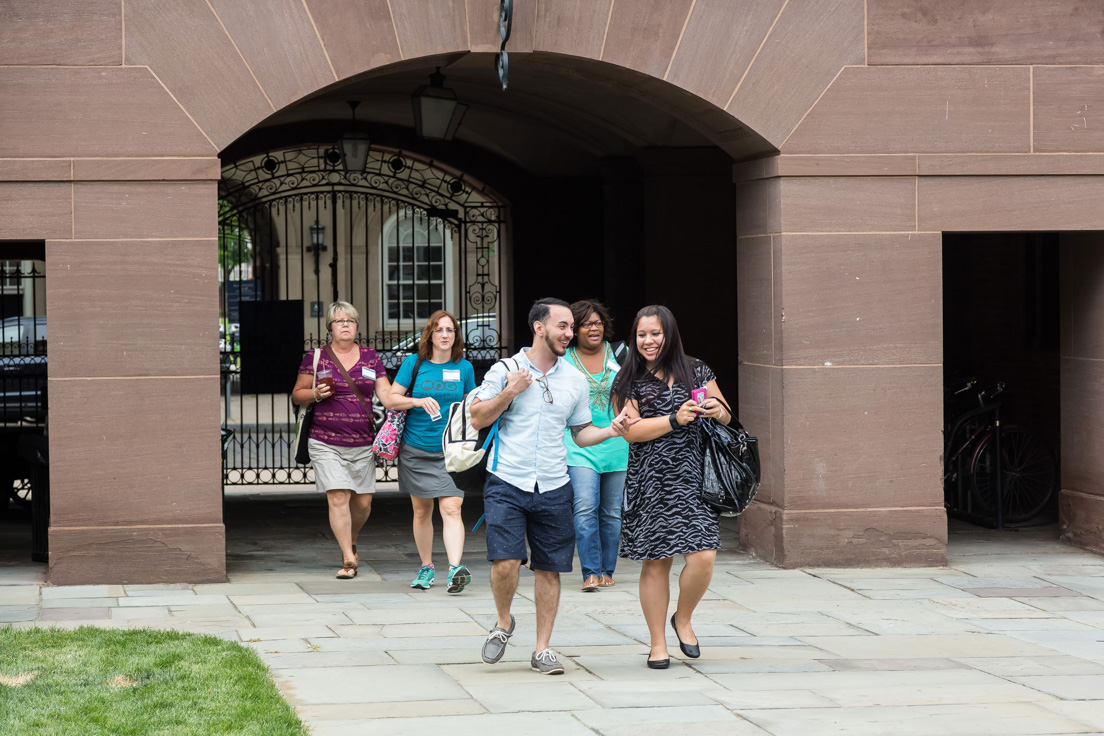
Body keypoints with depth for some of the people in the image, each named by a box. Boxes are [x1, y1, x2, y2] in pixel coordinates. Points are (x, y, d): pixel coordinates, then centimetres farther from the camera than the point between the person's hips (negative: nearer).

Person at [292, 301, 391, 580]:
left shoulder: (370, 357, 10)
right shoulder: (315, 357, 3)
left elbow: (386, 392, 6)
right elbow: (297, 394, 8)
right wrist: (315, 394, -13)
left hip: (362, 443, 3)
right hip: (326, 443, -3)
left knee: (363, 502, 6)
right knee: (338, 497, -12)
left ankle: (351, 539, 36)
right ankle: (348, 559, -6)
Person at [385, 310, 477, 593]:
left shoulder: (464, 368, 5)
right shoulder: (414, 364, 1)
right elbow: (391, 399, -1)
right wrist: (419, 401, -18)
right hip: (416, 450, 1)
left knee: (451, 509, -15)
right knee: (421, 512, 10)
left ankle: (455, 568, -25)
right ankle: (426, 567, 25)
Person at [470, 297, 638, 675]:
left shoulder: (575, 380, 10)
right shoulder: (505, 371, 1)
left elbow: (581, 432, 16)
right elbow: (477, 419, 1)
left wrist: (611, 430, -3)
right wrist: (509, 393, -12)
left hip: (553, 488, 3)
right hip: (507, 484, -3)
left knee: (549, 569, 3)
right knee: (505, 562, -15)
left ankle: (542, 649, 13)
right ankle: (503, 622, 14)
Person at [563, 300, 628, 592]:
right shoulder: (563, 360, 3)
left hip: (617, 444, 2)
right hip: (580, 445, -2)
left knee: (612, 512, 6)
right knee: (585, 509, -15)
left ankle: (606, 570, 17)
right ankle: (591, 572, -13)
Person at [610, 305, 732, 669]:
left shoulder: (697, 372, 9)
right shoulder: (629, 382, 5)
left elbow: (726, 418, 14)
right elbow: (631, 430, -6)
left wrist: (717, 412, -9)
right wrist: (675, 420, -16)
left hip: (693, 478, 1)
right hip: (650, 483, -1)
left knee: (702, 558, -12)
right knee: (655, 563, 2)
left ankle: (683, 619, 16)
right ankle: (658, 643, 14)